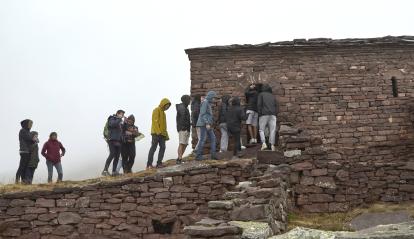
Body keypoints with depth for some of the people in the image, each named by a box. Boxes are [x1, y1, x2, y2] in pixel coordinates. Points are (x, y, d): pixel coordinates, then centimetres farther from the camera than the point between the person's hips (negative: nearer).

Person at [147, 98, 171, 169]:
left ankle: (159, 163, 3)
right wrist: (158, 131, -23)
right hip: (156, 133, -8)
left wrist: (166, 135, 19)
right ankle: (149, 164, -9)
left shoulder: (163, 112, 24)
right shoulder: (156, 110, -3)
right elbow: (155, 121, -14)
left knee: (163, 147, 1)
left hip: (162, 134, 9)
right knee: (153, 148, -9)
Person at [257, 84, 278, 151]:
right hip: (272, 115, 3)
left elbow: (259, 104, -4)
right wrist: (274, 114, 11)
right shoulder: (273, 96, 21)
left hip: (264, 114, -3)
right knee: (272, 130, 1)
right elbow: (276, 106, 12)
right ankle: (272, 145, -7)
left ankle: (264, 144, -15)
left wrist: (259, 114, -3)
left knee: (261, 130, 3)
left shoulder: (261, 94, 8)